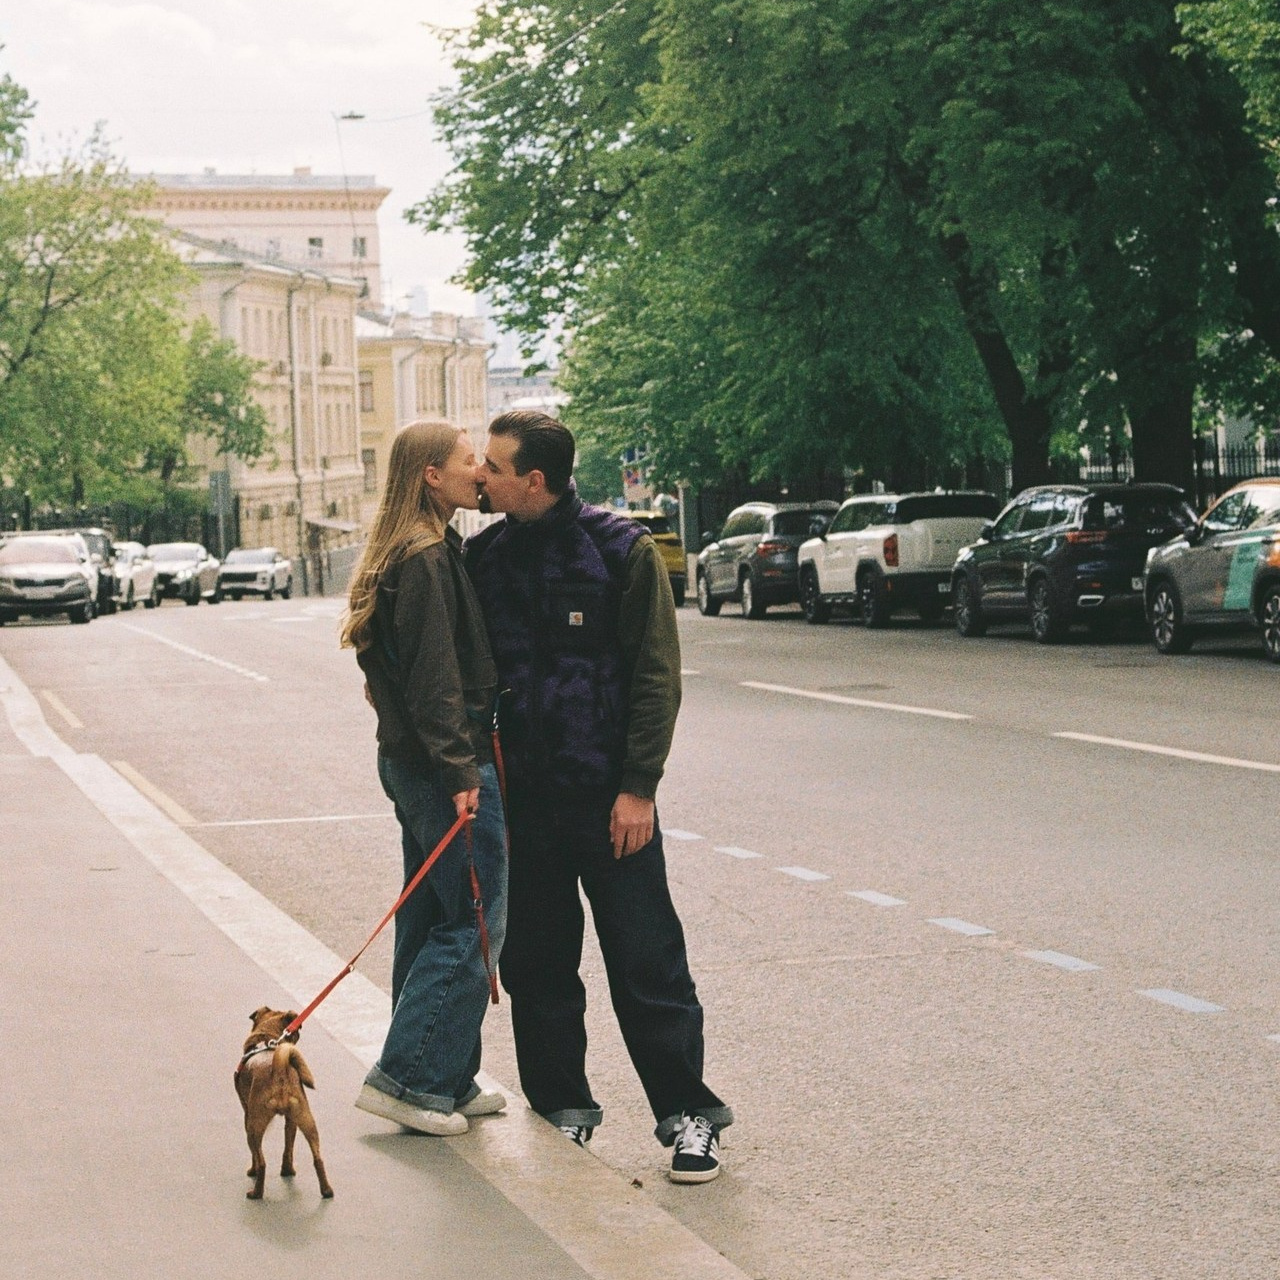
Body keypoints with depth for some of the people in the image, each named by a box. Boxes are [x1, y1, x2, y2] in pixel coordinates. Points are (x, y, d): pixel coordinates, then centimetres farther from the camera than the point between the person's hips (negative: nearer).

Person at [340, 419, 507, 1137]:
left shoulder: (406, 554, 15)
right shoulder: (429, 558, -17)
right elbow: (434, 676, -22)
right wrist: (460, 770, -23)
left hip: (412, 760, 10)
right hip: (444, 763, -10)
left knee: (431, 922, 14)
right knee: (474, 926, -5)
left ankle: (447, 1082, 21)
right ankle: (409, 1077, -4)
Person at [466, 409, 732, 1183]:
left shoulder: (621, 549, -7)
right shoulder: (485, 556, 5)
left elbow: (657, 675, -7)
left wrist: (638, 787, -11)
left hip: (608, 793, -4)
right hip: (523, 792, 4)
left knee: (647, 961, -1)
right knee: (536, 961, 10)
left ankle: (688, 1112, 8)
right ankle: (563, 1104, 24)